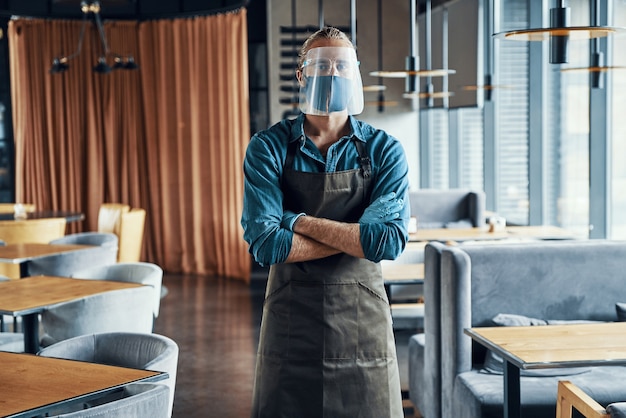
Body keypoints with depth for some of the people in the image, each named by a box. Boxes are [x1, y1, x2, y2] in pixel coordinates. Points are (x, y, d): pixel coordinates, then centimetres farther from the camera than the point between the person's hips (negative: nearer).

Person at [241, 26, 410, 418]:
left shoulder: (385, 151, -2)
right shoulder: (268, 148, -3)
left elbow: (390, 241, -16)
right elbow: (265, 243, -15)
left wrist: (301, 222, -14)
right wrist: (356, 236, -12)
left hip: (363, 317, 0)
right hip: (290, 316, 0)